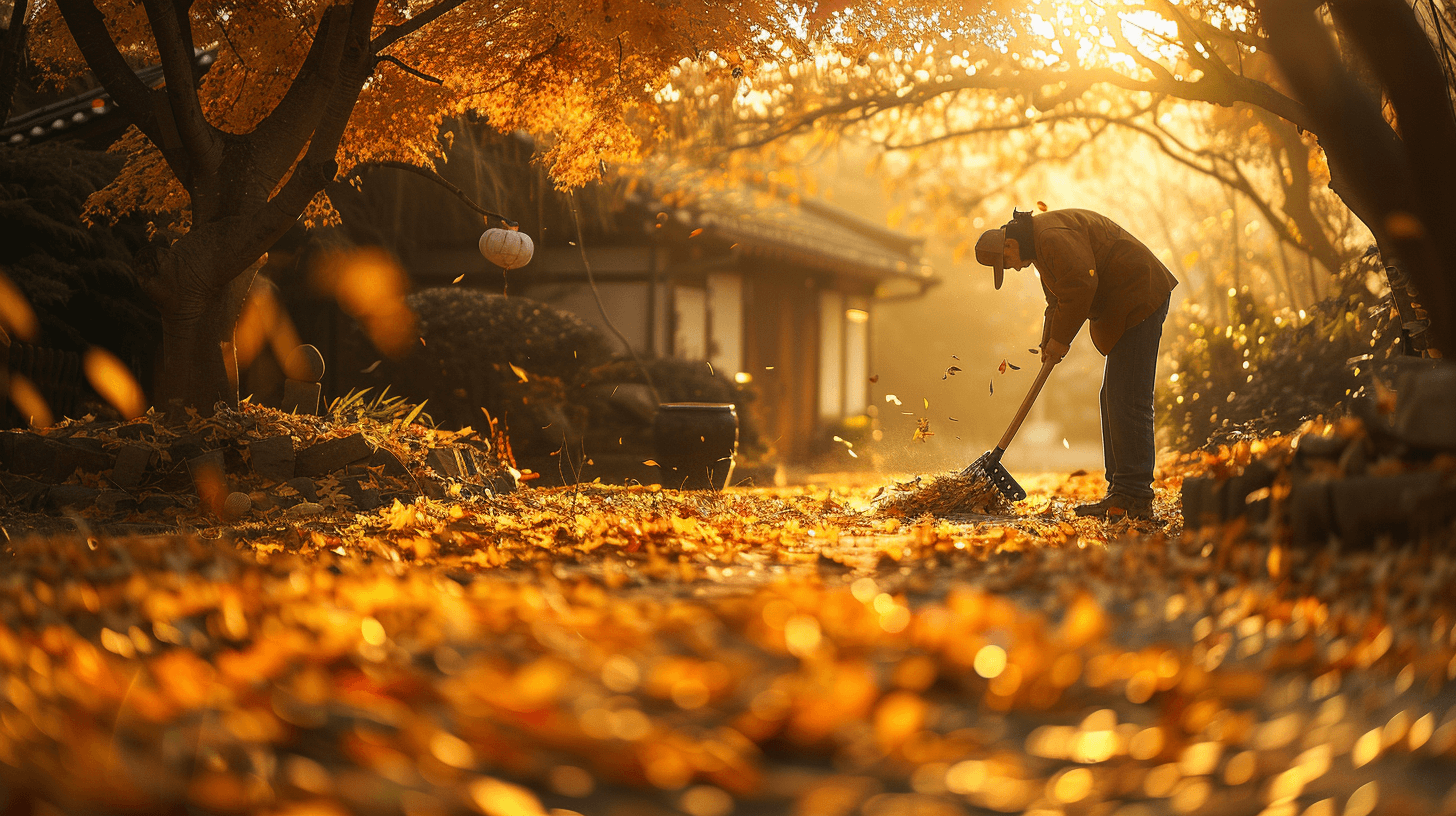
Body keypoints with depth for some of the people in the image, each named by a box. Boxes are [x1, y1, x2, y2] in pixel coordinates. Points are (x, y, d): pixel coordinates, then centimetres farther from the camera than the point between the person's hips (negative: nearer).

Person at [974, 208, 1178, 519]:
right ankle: (1120, 494, 15)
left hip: (1138, 302, -11)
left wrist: (1060, 339, -13)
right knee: (1114, 400, 12)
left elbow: (1081, 286, -24)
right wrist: (1050, 342, 10)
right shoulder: (1040, 243, 18)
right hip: (1124, 307, 11)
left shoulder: (1053, 236, -17)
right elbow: (1060, 299, 24)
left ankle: (1134, 499, -15)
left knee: (1128, 402, -14)